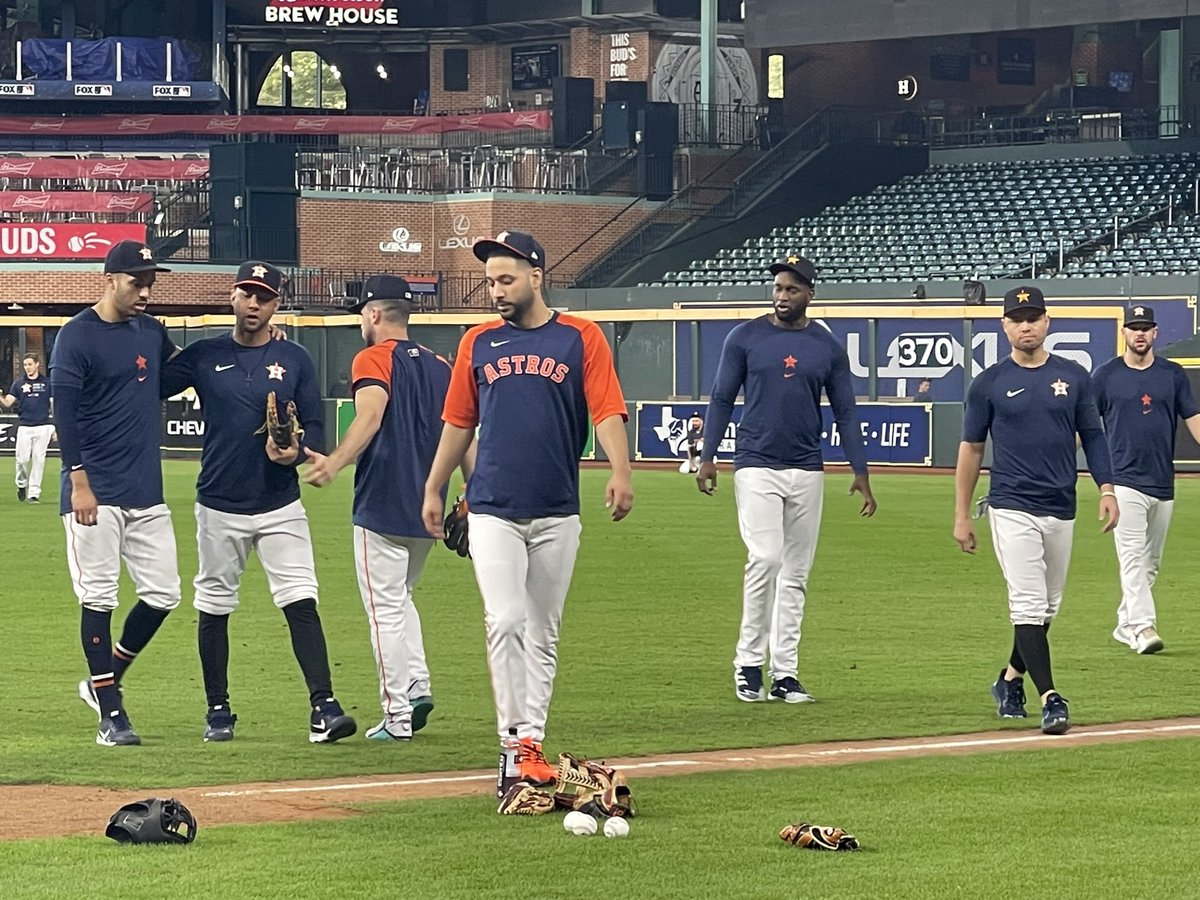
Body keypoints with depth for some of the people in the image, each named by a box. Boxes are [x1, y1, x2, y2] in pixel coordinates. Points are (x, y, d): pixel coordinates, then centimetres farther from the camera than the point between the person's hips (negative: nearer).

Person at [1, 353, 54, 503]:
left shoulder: (46, 383, 6)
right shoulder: (18, 384, 7)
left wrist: (55, 428, 4)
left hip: (42, 427, -1)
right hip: (24, 427, 1)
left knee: (39, 460, -1)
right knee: (22, 459, -4)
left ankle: (34, 493, 5)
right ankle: (21, 484, 21)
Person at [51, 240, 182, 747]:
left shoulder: (152, 333, 13)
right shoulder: (77, 337, -7)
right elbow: (64, 410, -11)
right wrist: (79, 480, -18)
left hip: (147, 493, 7)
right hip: (96, 494, -7)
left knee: (162, 594, 6)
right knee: (98, 599, -3)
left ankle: (103, 681, 23)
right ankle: (110, 714, 1)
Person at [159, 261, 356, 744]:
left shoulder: (294, 360, 4)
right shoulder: (204, 356, 4)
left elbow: (315, 426, 5)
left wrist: (297, 449, -16)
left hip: (280, 506, -1)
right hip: (219, 505, 1)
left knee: (301, 603, -11)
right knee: (214, 607, 8)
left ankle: (324, 707, -14)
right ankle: (218, 710, 19)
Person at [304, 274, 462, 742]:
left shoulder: (375, 359, -8)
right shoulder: (441, 366, 13)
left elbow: (370, 416, -26)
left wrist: (335, 463, -38)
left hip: (382, 507, -7)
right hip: (428, 510, 7)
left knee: (385, 608, -1)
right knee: (399, 598, 24)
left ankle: (398, 716, -1)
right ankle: (417, 689, 12)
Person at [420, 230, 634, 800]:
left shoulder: (581, 338, 2)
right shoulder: (479, 343, 9)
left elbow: (606, 410, -7)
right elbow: (459, 422, 16)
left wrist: (620, 472, -22)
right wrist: (433, 489, 16)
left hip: (557, 515, 0)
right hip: (493, 511, 0)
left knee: (543, 632, 6)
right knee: (505, 622, -12)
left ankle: (531, 743, 12)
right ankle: (515, 743, -11)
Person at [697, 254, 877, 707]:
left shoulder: (828, 346, 6)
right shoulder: (745, 338, 1)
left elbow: (845, 411, 9)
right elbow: (722, 399, 3)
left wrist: (860, 471, 3)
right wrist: (708, 456, -7)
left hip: (807, 471, 3)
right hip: (757, 467, -3)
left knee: (796, 573, 5)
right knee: (765, 559, -16)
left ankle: (785, 673, 9)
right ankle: (748, 665, -5)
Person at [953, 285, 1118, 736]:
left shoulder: (1073, 377, 7)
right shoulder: (989, 384, 1)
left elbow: (1092, 435, 12)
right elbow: (971, 448, 5)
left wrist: (1106, 487, -3)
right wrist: (961, 515, 3)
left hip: (1061, 510, 4)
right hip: (1012, 508, -4)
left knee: (1046, 607, 12)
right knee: (1029, 605, -13)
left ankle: (1010, 680, 32)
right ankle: (1050, 698, -18)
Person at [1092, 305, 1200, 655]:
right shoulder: (1105, 376, 2)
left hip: (1163, 484, 4)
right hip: (1124, 482, -4)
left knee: (1150, 562, 9)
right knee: (1133, 557, -14)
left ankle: (1126, 624, 20)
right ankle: (1143, 627, -20)